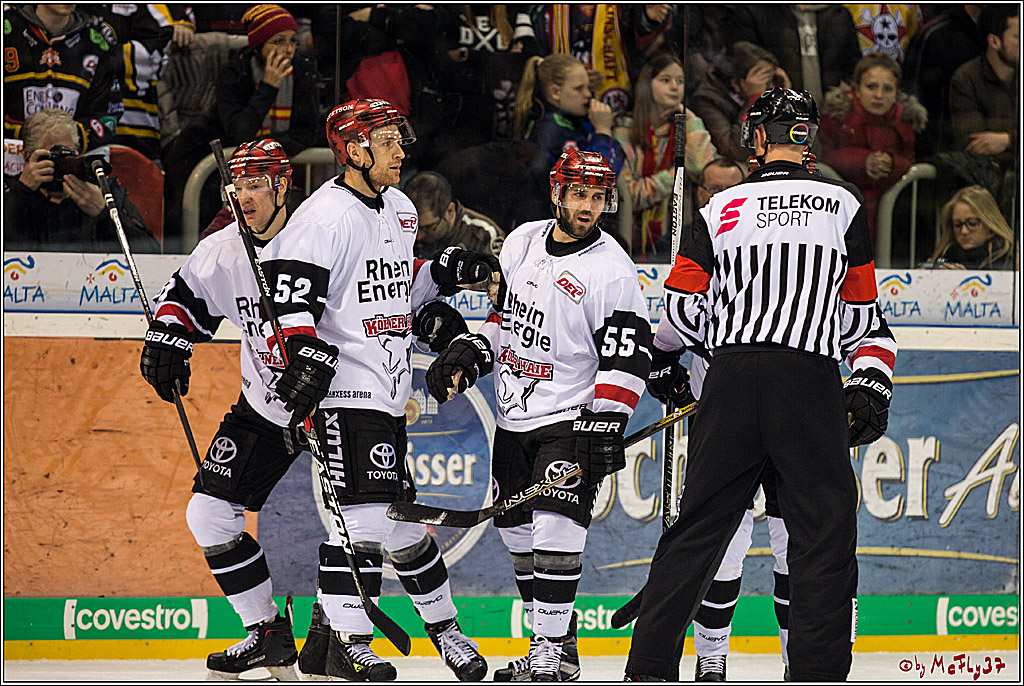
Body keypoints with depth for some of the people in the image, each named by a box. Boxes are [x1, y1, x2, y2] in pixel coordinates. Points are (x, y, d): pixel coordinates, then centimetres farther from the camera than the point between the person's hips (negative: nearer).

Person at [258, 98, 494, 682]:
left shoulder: (400, 210, 15)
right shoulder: (325, 215, -14)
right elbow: (288, 293, -20)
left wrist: (447, 271, 12)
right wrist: (307, 357, -29)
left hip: (389, 391, 8)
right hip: (346, 390, -8)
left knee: (399, 517, 15)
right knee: (366, 506, -16)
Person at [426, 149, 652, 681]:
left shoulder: (611, 270, -14)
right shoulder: (522, 243, 6)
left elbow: (626, 359, -16)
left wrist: (604, 427, -23)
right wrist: (469, 354, 7)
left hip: (571, 420, -7)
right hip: (514, 418, 7)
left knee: (555, 524, -20)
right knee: (519, 533, 11)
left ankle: (553, 649, -16)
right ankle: (554, 641, 22)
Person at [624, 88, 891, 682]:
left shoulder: (721, 210, 9)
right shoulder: (843, 205, 6)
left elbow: (682, 309, 7)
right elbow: (861, 316, 10)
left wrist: (666, 355, 28)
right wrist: (871, 385, 27)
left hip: (732, 373, 2)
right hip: (811, 378, -2)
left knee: (700, 523, 9)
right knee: (826, 528, 3)